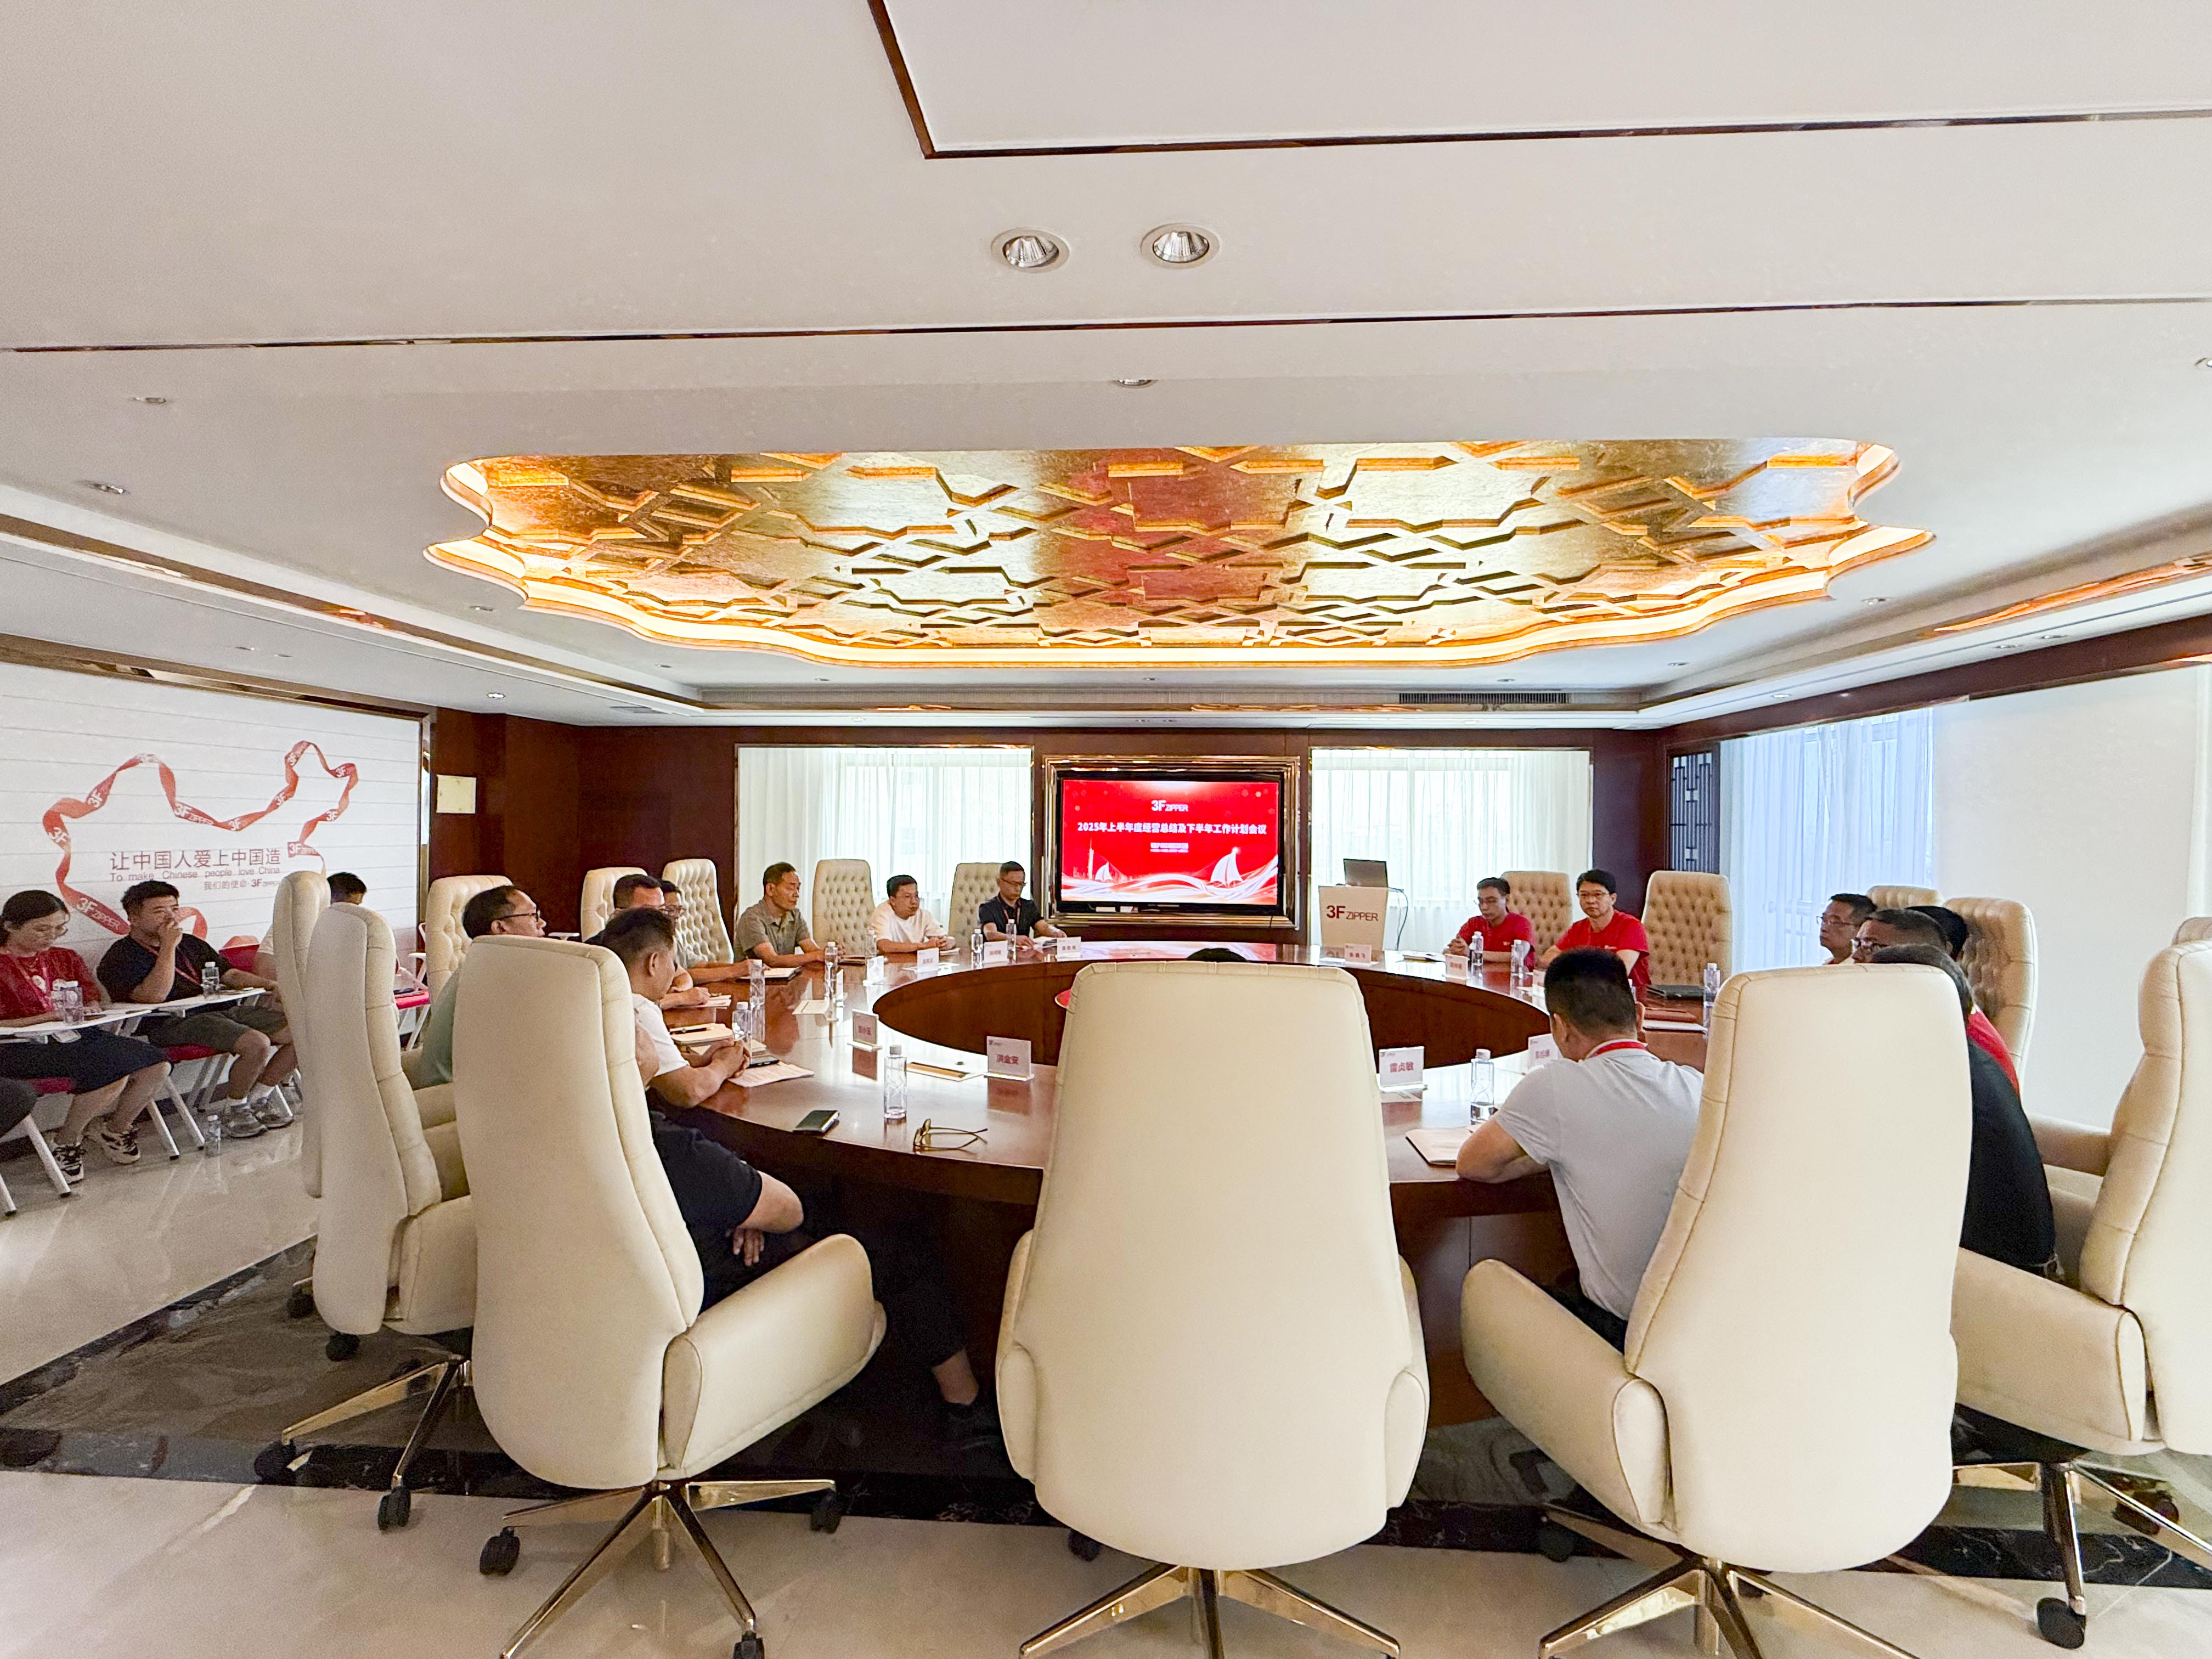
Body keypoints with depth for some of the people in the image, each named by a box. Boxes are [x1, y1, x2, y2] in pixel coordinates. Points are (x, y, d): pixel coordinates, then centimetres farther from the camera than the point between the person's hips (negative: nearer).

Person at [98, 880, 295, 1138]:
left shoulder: (191, 943, 24)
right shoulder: (120, 957, 1)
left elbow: (230, 974, 24)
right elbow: (155, 995, -18)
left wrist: (273, 985, 4)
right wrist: (169, 946, -14)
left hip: (224, 1010, 8)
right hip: (174, 1023, -7)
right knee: (257, 1043, -32)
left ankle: (258, 1098, 8)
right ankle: (233, 1110, -5)